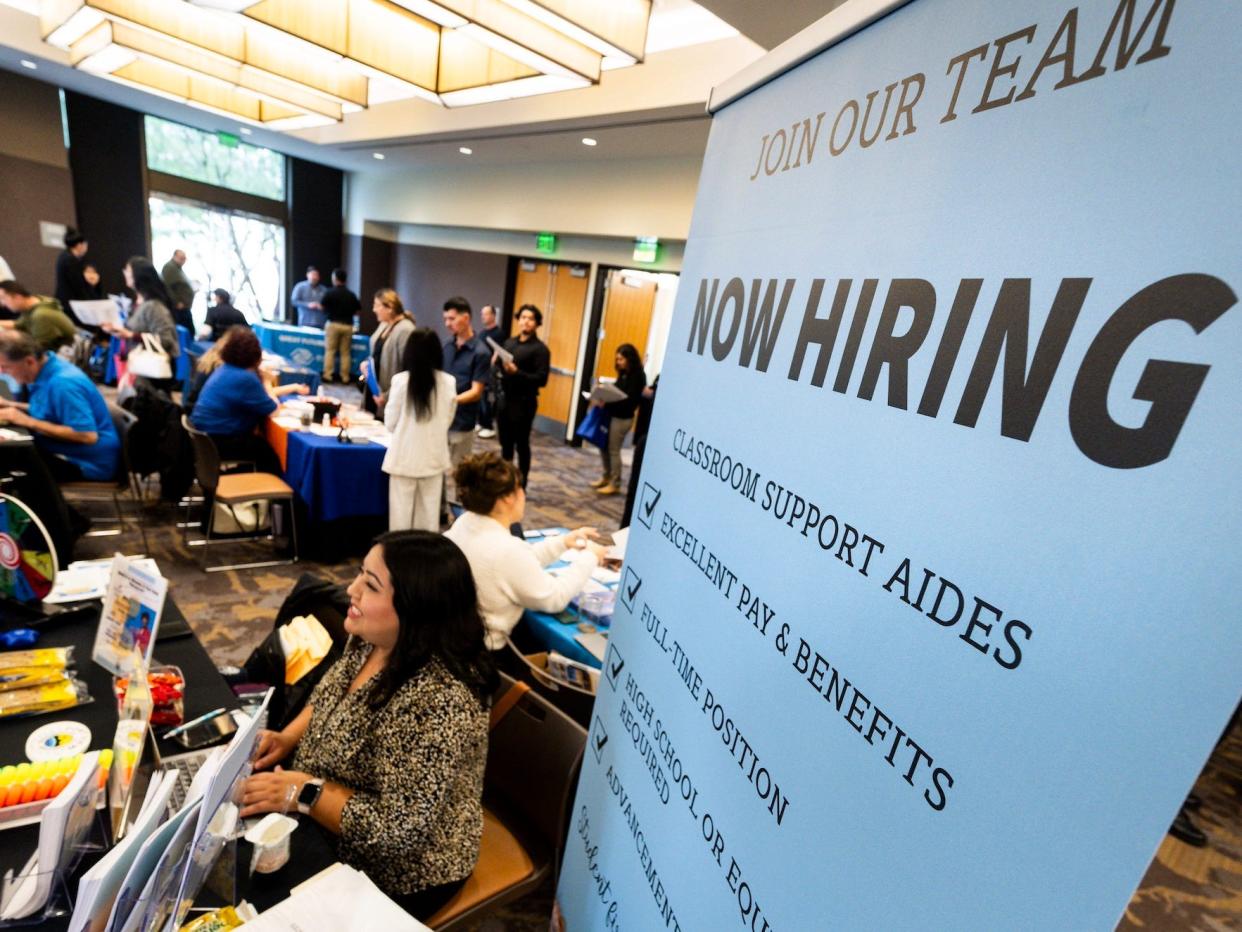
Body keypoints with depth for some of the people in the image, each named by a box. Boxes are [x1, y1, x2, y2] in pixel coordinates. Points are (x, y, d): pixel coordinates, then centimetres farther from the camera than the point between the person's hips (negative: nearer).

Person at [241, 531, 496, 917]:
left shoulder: (437, 701, -38)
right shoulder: (371, 639, -11)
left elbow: (399, 829, -32)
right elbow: (330, 700, 8)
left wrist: (302, 791, -27)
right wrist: (288, 738, -9)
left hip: (397, 870, -6)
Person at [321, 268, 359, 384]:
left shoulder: (330, 292, -5)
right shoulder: (351, 295, 4)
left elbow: (321, 306, -4)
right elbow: (358, 311, 7)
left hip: (333, 324, -2)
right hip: (348, 325, 3)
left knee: (330, 351, 3)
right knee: (345, 352, 7)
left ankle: (327, 375, 1)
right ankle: (345, 377, 7)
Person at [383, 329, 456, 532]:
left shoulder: (401, 380, -11)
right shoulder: (448, 382, -5)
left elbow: (390, 423, -3)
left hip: (405, 457, -2)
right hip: (434, 457, 2)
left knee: (401, 512, 8)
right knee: (430, 512, 13)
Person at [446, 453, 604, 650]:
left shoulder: (464, 523, -5)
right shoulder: (506, 550, -31)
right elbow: (554, 599, -17)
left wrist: (562, 543, 7)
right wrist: (589, 557, -6)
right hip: (481, 651, -7)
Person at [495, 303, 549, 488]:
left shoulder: (540, 348, -8)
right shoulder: (509, 342, 13)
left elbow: (542, 379, -15)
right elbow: (501, 368, 15)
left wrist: (517, 372, -26)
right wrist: (496, 363, -8)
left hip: (524, 402, -6)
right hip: (505, 398, 6)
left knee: (521, 445, 3)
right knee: (505, 442, 14)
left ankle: (521, 485, 14)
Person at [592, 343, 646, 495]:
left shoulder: (638, 376, -13)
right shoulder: (624, 374, 11)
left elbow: (630, 400, -20)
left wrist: (607, 402, -25)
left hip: (623, 418, -8)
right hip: (612, 414, 8)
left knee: (614, 450, -2)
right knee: (603, 446, 13)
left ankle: (615, 484, 10)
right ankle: (606, 477, 28)